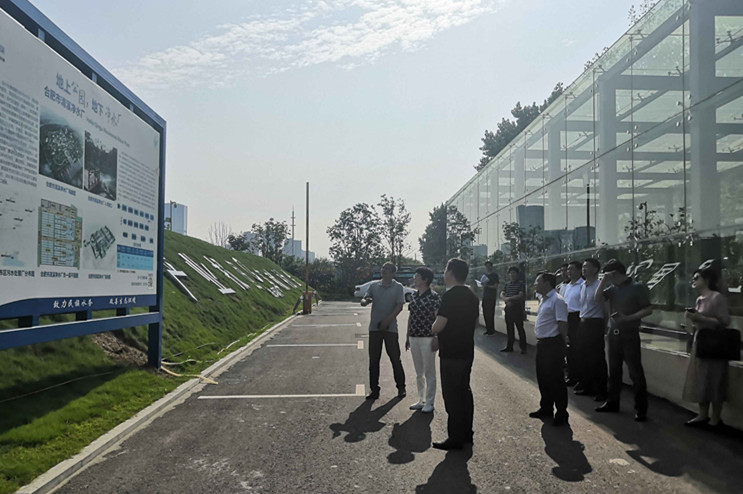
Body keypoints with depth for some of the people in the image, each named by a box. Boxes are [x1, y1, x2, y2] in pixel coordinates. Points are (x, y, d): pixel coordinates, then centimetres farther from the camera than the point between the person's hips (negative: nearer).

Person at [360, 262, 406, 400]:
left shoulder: (398, 287, 0)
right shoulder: (373, 286, 10)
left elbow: (399, 306, -7)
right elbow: (363, 301, 4)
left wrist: (387, 321, -17)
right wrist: (366, 301, -21)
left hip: (390, 328, -3)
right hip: (374, 327, 3)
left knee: (395, 359, 2)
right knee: (373, 360, 5)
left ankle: (401, 387, 16)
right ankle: (374, 390, 13)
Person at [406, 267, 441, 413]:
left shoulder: (434, 297, -11)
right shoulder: (414, 296, 10)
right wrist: (408, 337, 16)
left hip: (427, 338, -7)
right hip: (414, 338, 7)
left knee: (429, 372, 3)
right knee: (419, 372, 15)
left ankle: (429, 402, 14)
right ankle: (421, 400, 26)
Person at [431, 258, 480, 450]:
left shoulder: (450, 295, -19)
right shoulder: (472, 296, 10)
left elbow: (437, 326, -24)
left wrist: (434, 330, 2)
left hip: (451, 354, -9)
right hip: (467, 351, 9)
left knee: (452, 395, -1)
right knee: (464, 391, 17)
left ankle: (456, 438, 6)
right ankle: (466, 433, 26)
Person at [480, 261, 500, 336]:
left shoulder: (494, 275, -1)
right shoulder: (484, 275, 17)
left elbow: (496, 286, -9)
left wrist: (487, 286, -22)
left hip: (492, 297, -6)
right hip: (485, 297, 6)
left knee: (490, 314, -8)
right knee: (485, 314, 5)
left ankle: (491, 330, -1)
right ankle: (488, 329, 14)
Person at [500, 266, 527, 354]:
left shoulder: (520, 284, -6)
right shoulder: (507, 284, 12)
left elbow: (521, 296, -16)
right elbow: (502, 294, 7)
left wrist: (509, 298, -12)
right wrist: (505, 299, -15)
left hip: (517, 309, -6)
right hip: (508, 309, 6)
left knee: (520, 328, -1)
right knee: (509, 328, 12)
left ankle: (523, 347, 5)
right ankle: (509, 346, 21)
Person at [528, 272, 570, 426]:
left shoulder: (557, 300, -16)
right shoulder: (543, 300, 14)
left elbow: (562, 324, -18)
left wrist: (562, 345, -19)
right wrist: (540, 342, 17)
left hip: (553, 343, -10)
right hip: (542, 343, 10)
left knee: (555, 379, -1)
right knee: (542, 378, 18)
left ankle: (561, 414, 11)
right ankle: (546, 408, 33)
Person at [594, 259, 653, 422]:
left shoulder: (637, 287, -9)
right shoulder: (613, 289, 8)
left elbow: (648, 310, -12)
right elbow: (598, 298, 1)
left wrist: (627, 318, -21)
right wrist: (603, 281, -5)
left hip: (629, 334, -6)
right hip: (613, 333, 7)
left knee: (635, 372, -2)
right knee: (614, 370, 14)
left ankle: (641, 408, 5)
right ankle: (612, 402, 25)